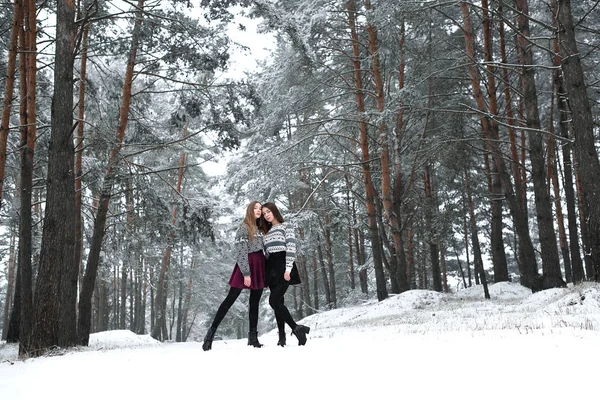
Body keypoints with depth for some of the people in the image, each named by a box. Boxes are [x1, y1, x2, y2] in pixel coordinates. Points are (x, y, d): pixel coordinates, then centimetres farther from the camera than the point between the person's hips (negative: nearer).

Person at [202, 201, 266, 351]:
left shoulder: (260, 228, 16)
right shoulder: (243, 228, -4)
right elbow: (241, 252, -10)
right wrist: (246, 273, -17)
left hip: (259, 267, 7)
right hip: (246, 266, -6)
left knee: (255, 302, 7)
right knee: (230, 298, -6)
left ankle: (253, 337, 11)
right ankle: (211, 331, -1)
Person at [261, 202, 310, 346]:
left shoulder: (286, 226, 2)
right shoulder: (267, 231, 22)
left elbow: (291, 248, -9)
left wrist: (288, 269, -19)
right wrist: (265, 272, 11)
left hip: (282, 266, -6)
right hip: (271, 268, 6)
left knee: (274, 301, -18)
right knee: (278, 302, 2)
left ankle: (296, 328, -12)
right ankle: (282, 337, 3)